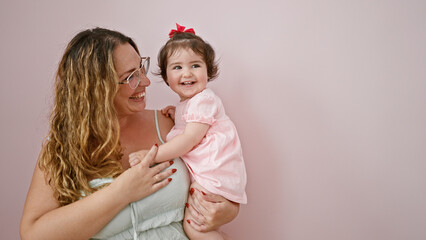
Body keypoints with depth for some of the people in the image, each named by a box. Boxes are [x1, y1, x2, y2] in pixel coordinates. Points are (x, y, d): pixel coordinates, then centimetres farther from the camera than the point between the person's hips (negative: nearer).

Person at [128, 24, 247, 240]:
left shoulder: (204, 100, -13)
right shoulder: (185, 104, 17)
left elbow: (189, 140, -20)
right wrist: (176, 115, 11)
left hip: (216, 173, -10)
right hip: (201, 173, 10)